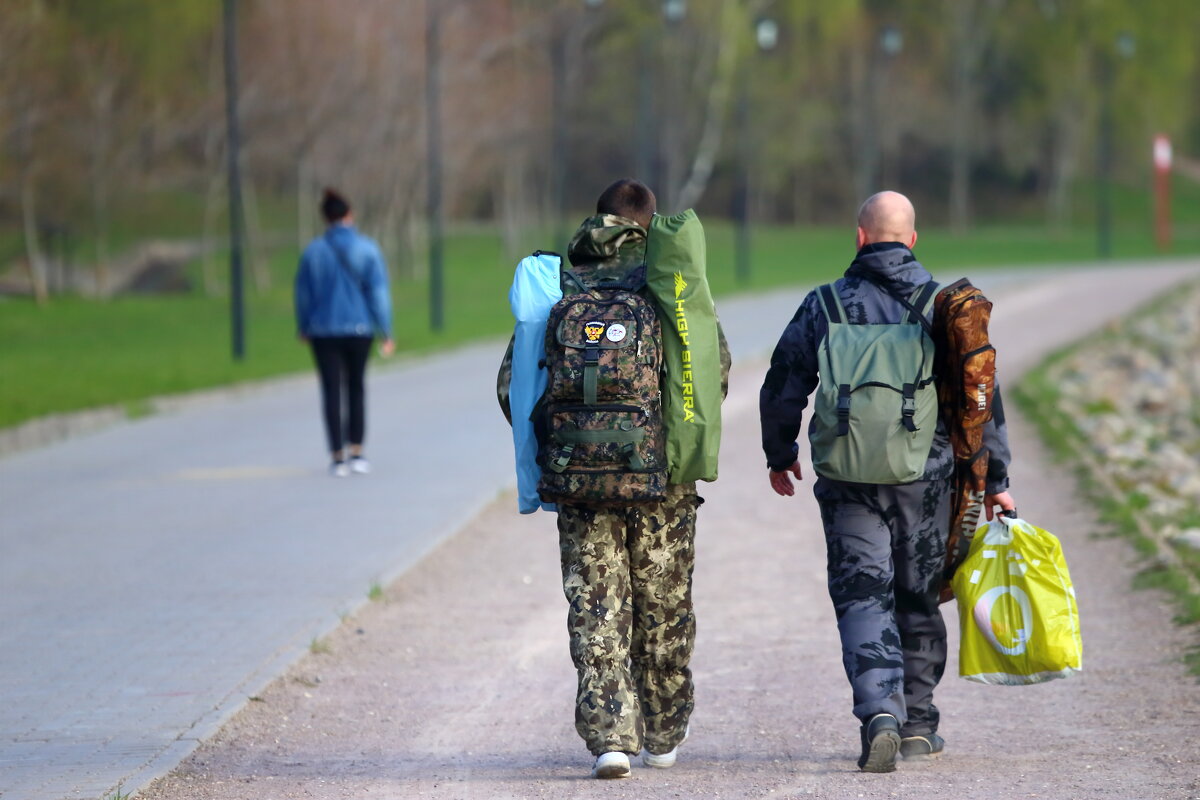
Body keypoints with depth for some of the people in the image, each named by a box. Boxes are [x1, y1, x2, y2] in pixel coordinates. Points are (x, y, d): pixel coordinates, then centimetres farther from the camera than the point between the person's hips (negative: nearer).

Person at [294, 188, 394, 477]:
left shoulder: (313, 251, -5)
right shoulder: (367, 249, -6)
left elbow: (303, 293, 2)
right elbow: (379, 292, -8)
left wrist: (303, 327, 17)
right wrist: (386, 332, -3)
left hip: (324, 332, 0)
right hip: (360, 329, 0)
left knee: (332, 392, 3)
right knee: (356, 388, 16)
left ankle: (338, 457, -2)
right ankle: (356, 453, 13)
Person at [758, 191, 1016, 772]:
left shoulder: (824, 305, 2)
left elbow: (782, 390, 6)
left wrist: (780, 456, 23)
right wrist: (994, 478, 8)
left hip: (849, 481, -1)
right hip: (927, 480, 1)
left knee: (862, 597, -1)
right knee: (919, 599, 15)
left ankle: (880, 712, -22)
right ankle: (917, 724, 23)